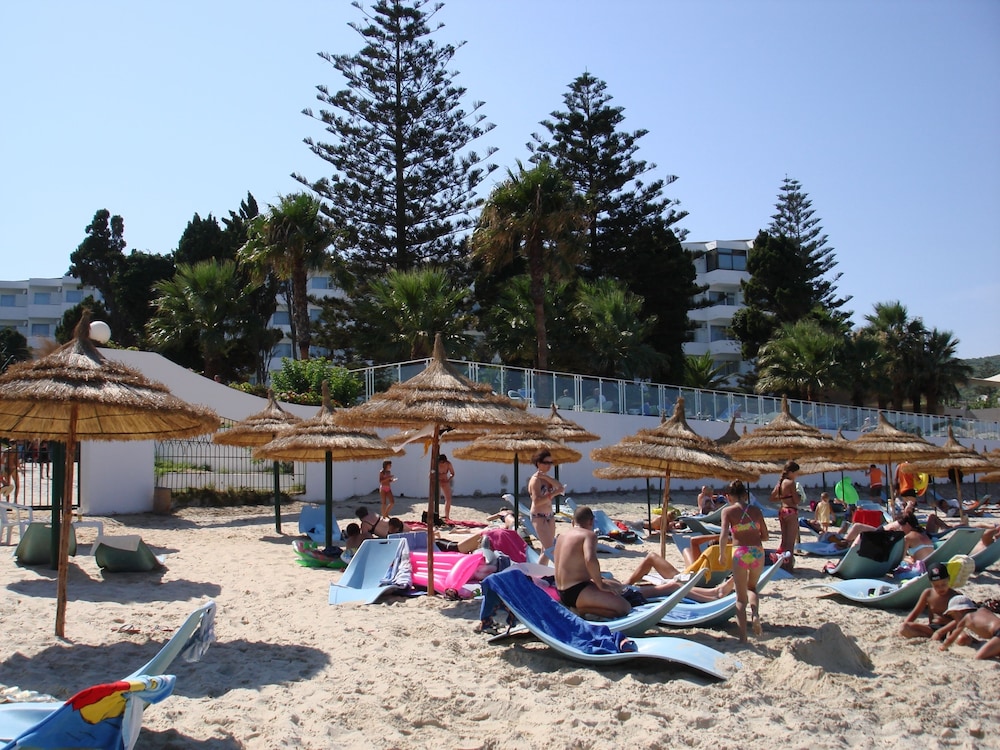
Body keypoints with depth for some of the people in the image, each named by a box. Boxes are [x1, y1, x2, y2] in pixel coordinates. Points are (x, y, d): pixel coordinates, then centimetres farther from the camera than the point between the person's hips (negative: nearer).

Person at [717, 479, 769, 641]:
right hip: (758, 552, 3)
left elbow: (724, 535, -14)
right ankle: (755, 614, 1)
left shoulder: (728, 511, -2)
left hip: (740, 553, -3)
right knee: (752, 587, 29)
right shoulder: (756, 510, 9)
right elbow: (765, 536, 11)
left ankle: (743, 638, 7)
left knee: (741, 598, 12)